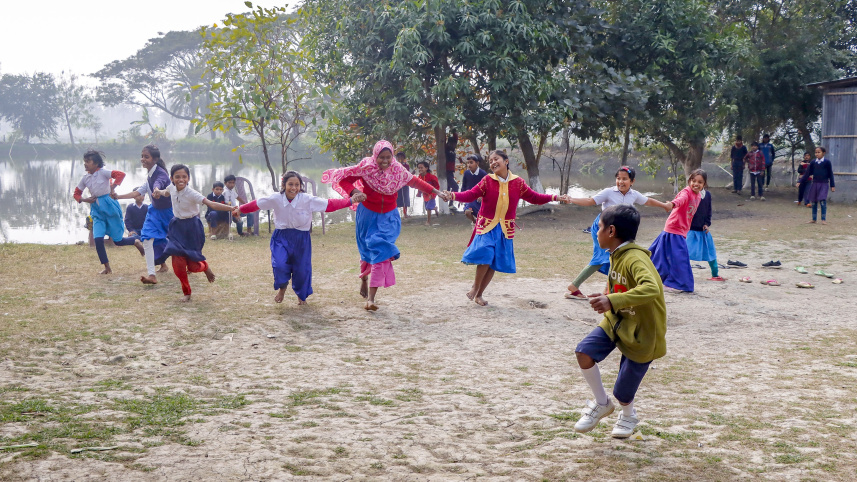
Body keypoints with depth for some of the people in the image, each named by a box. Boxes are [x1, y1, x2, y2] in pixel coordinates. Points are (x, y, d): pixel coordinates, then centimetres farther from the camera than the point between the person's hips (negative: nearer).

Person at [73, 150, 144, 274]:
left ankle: (136, 240, 34)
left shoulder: (102, 172, -9)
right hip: (96, 210, 5)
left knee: (117, 241, 1)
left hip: (109, 206, -5)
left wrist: (112, 187, -21)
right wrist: (84, 200, -3)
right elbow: (76, 193, 16)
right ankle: (107, 267, 4)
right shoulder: (85, 178, 7)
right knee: (98, 239, -9)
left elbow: (121, 174, -21)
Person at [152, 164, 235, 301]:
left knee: (192, 266, -3)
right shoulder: (172, 188, -4)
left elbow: (211, 204, -35)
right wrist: (158, 192, 7)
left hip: (192, 227, -5)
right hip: (177, 226, 5)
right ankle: (186, 292, 19)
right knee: (178, 264, -4)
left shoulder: (191, 193, -23)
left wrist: (231, 209, -46)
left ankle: (205, 266, 36)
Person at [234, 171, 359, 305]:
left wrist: (350, 201, -22)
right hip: (281, 237, 0)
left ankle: (302, 296, 40)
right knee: (280, 264, -20)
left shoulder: (308, 200, -15)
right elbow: (256, 204, 3)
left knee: (302, 269, 7)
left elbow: (330, 204, -15)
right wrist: (240, 210, 10)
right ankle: (282, 288, 16)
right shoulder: (276, 199, -10)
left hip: (301, 239, 0)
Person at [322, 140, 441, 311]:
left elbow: (414, 181, 7)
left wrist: (434, 191, 10)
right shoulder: (365, 168, -16)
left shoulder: (397, 169, -8)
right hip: (368, 215, -1)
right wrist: (354, 191, -33)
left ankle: (370, 299, -10)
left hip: (388, 218, 1)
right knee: (367, 252, 12)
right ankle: (364, 282, 42)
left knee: (381, 253, -10)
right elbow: (344, 179, -14)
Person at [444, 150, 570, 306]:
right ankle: (475, 286, 5)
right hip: (486, 226, -3)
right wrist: (453, 196, -25)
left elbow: (534, 197, 9)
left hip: (505, 229, 3)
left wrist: (555, 198, 1)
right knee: (485, 255, -21)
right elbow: (471, 195, -9)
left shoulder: (518, 183, 1)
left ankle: (479, 294, 20)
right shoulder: (487, 181, -5)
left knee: (495, 263, 4)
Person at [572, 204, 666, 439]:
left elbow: (651, 289, -45)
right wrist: (606, 298, 8)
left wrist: (613, 301, -49)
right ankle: (602, 404, 8)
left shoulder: (635, 260, -27)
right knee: (584, 352, -16)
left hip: (642, 332, -7)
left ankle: (628, 416, 40)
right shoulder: (617, 255, 2)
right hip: (617, 321, 7)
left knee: (622, 392, 2)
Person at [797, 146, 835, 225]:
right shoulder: (813, 162, 5)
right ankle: (814, 219, 15)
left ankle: (823, 219, -3)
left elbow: (830, 174, 0)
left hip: (823, 184, -4)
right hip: (815, 183, 4)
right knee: (813, 202, 6)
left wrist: (832, 185, 0)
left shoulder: (827, 162, -4)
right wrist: (800, 181, 1)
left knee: (822, 201, -11)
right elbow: (807, 173, 7)